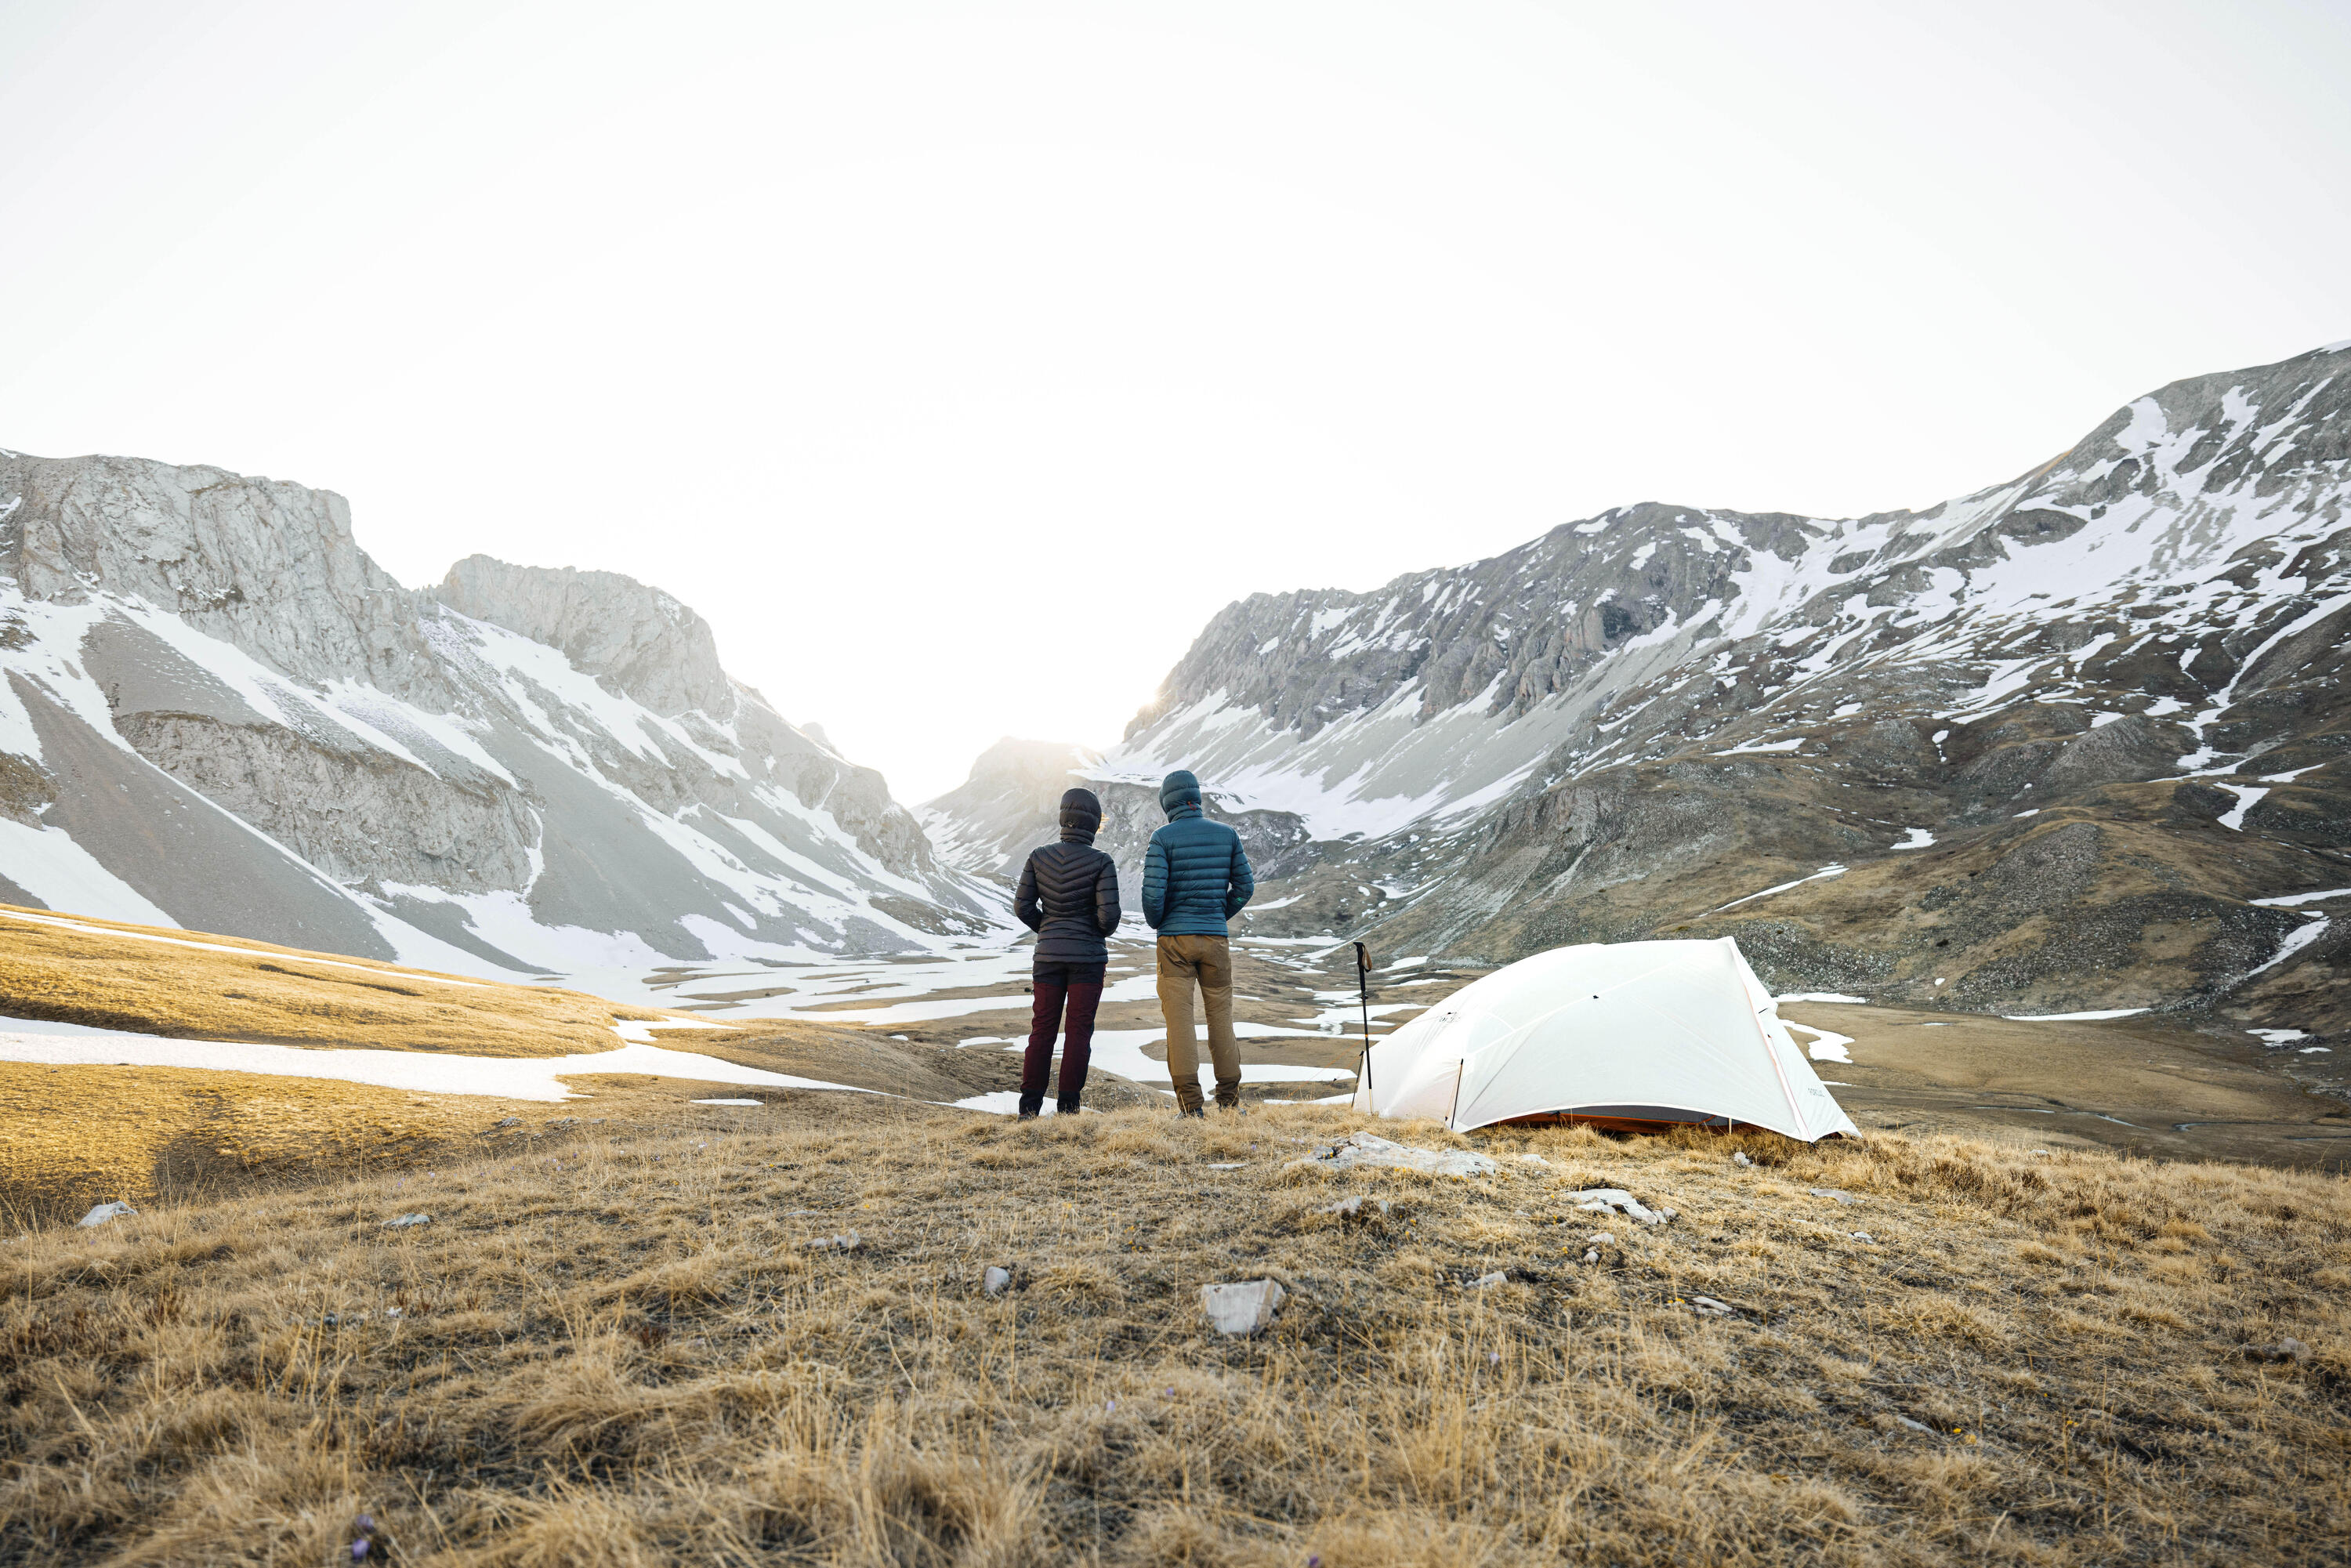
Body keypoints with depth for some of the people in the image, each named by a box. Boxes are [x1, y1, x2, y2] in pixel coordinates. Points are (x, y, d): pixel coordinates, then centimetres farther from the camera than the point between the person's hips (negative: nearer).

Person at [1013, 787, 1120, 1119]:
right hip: (1088, 955, -3)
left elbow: (1022, 906, 1)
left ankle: (1030, 1104, 9)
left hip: (1049, 954, 3)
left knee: (1043, 1027, 10)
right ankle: (1068, 1105, 7)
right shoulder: (1101, 862, -11)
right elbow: (1109, 913, -15)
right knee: (1079, 1029, 5)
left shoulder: (1039, 857, -2)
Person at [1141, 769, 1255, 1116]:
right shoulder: (1227, 834, 4)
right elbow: (1245, 886, 6)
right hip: (1216, 938, 3)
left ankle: (1190, 1102, -1)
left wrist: (1157, 924, 6)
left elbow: (1153, 892, -13)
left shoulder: (1163, 837, -7)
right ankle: (1229, 1098, 16)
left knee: (1179, 1017, 2)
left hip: (1175, 940, -3)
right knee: (1220, 1014, 12)